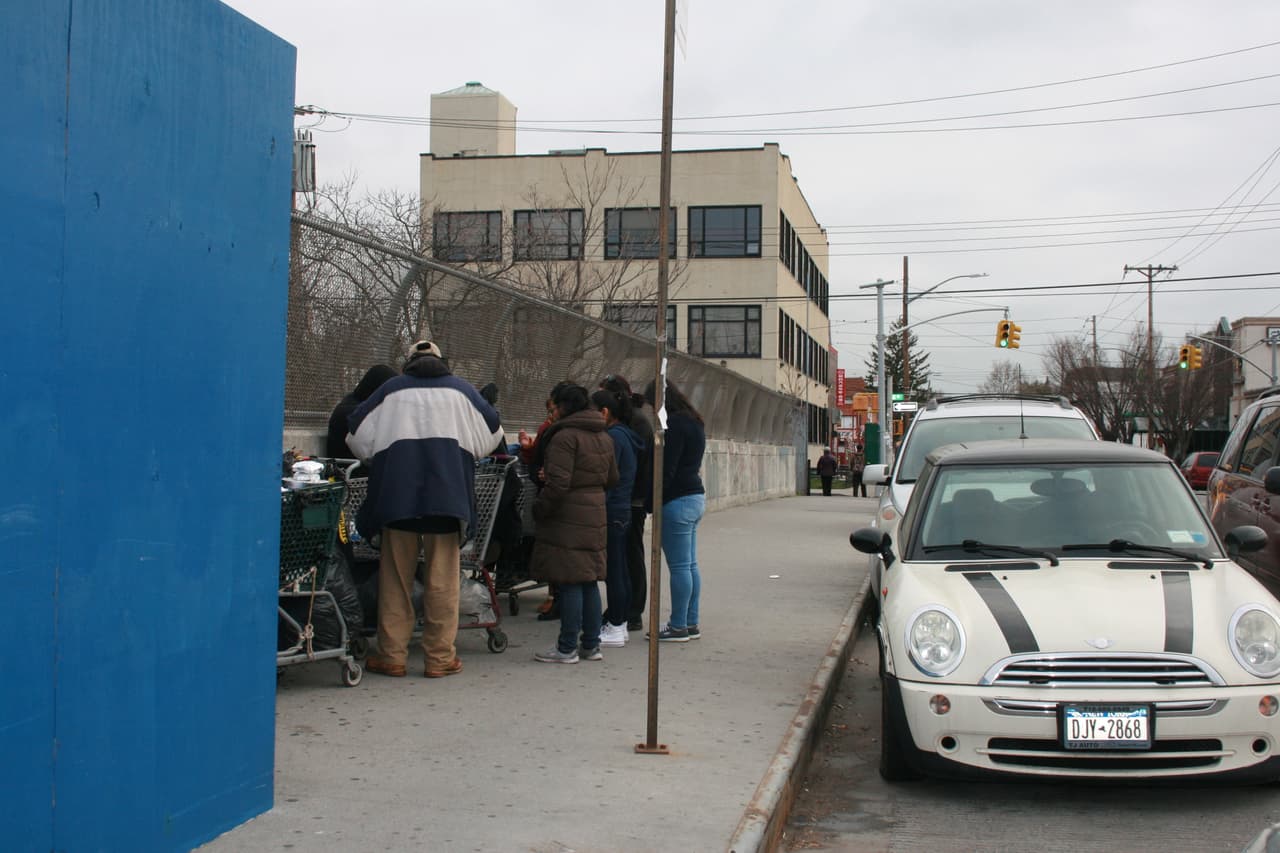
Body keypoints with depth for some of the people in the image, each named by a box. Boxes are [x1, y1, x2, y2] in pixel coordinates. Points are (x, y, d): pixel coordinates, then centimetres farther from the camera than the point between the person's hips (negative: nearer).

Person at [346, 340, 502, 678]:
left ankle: (392, 655, 10)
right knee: (442, 579, 4)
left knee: (395, 578, 7)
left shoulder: (391, 390, 8)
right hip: (447, 496, 0)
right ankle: (440, 657, 5)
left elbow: (358, 437, 8)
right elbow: (490, 434, 13)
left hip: (397, 495, 0)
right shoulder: (461, 390, 10)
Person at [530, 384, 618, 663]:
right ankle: (591, 644, 17)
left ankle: (567, 648, 0)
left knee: (570, 583, -5)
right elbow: (612, 479, 19)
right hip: (595, 514, 8)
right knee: (589, 581, 13)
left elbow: (558, 483, -20)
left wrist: (540, 509, -9)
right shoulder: (604, 438, 13)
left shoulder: (565, 437, -14)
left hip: (568, 517, -8)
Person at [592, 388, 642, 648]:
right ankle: (620, 623, 20)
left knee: (612, 571, -4)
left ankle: (615, 628, 2)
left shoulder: (613, 437, -15)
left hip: (611, 512, -10)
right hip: (623, 511, 10)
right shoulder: (625, 435, 14)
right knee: (620, 570, 14)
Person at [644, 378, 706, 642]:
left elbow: (666, 469, -19)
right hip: (696, 496, 10)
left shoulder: (674, 425, -15)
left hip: (677, 501, -10)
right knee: (690, 565, 13)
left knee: (679, 567, -5)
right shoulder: (693, 422, 16)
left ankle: (678, 626, 0)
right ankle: (691, 623, 19)